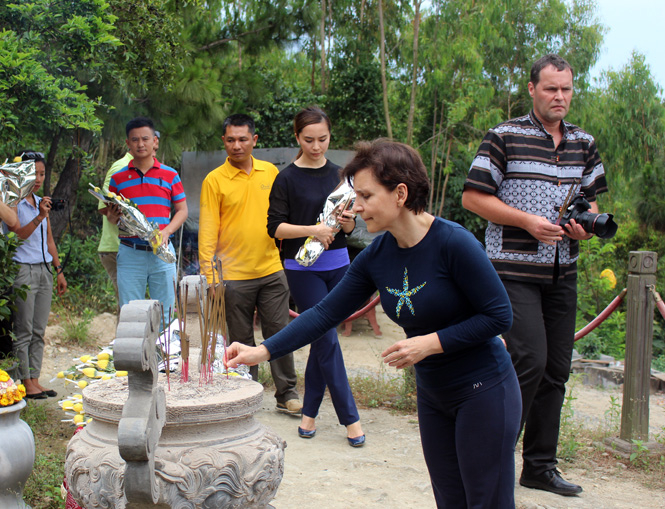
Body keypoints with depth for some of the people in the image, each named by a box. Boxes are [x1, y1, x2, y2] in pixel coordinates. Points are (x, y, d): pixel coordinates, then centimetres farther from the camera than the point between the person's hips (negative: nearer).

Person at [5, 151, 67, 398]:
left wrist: (59, 271, 19)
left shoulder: (41, 202, 15)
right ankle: (25, 384, 1)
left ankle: (35, 380, 12)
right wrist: (40, 217, -29)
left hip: (44, 270, 7)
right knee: (23, 330, -4)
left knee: (39, 331, 8)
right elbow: (18, 234, -18)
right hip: (22, 271, -7)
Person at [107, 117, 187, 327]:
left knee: (164, 314, 5)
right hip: (130, 253, 0)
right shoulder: (117, 178, 8)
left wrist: (166, 232, -10)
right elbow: (111, 214, 14)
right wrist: (112, 217, -11)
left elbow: (182, 210, 7)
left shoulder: (170, 175, 6)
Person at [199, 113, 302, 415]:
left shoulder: (271, 172, 6)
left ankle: (287, 395, 16)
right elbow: (208, 229, -4)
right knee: (241, 340, 8)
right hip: (234, 275, -2)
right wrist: (207, 273, -10)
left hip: (271, 270, 3)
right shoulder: (214, 181, -3)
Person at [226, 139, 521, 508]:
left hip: (484, 391, -6)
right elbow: (325, 314, -1)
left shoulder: (453, 243, -21)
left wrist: (430, 342, -23)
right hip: (433, 396, 6)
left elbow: (499, 315, -17)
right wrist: (263, 350, -8)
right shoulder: (376, 257, -3)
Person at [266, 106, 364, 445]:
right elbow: (275, 227, -8)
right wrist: (312, 230, -21)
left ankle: (309, 412, 22)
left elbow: (348, 228, 13)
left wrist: (348, 223, -10)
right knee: (327, 341, -6)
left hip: (337, 265, 4)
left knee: (322, 340, 9)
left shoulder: (338, 176, 10)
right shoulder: (287, 179, -4)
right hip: (303, 268, -4)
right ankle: (350, 418, 2)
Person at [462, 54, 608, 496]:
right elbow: (473, 197, -7)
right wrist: (529, 221, -15)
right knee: (530, 360, -15)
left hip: (562, 273, 6)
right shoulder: (505, 137, -4)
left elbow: (591, 199, 22)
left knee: (556, 369, 7)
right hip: (515, 270, -6)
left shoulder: (584, 143, 13)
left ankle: (540, 467, 18)